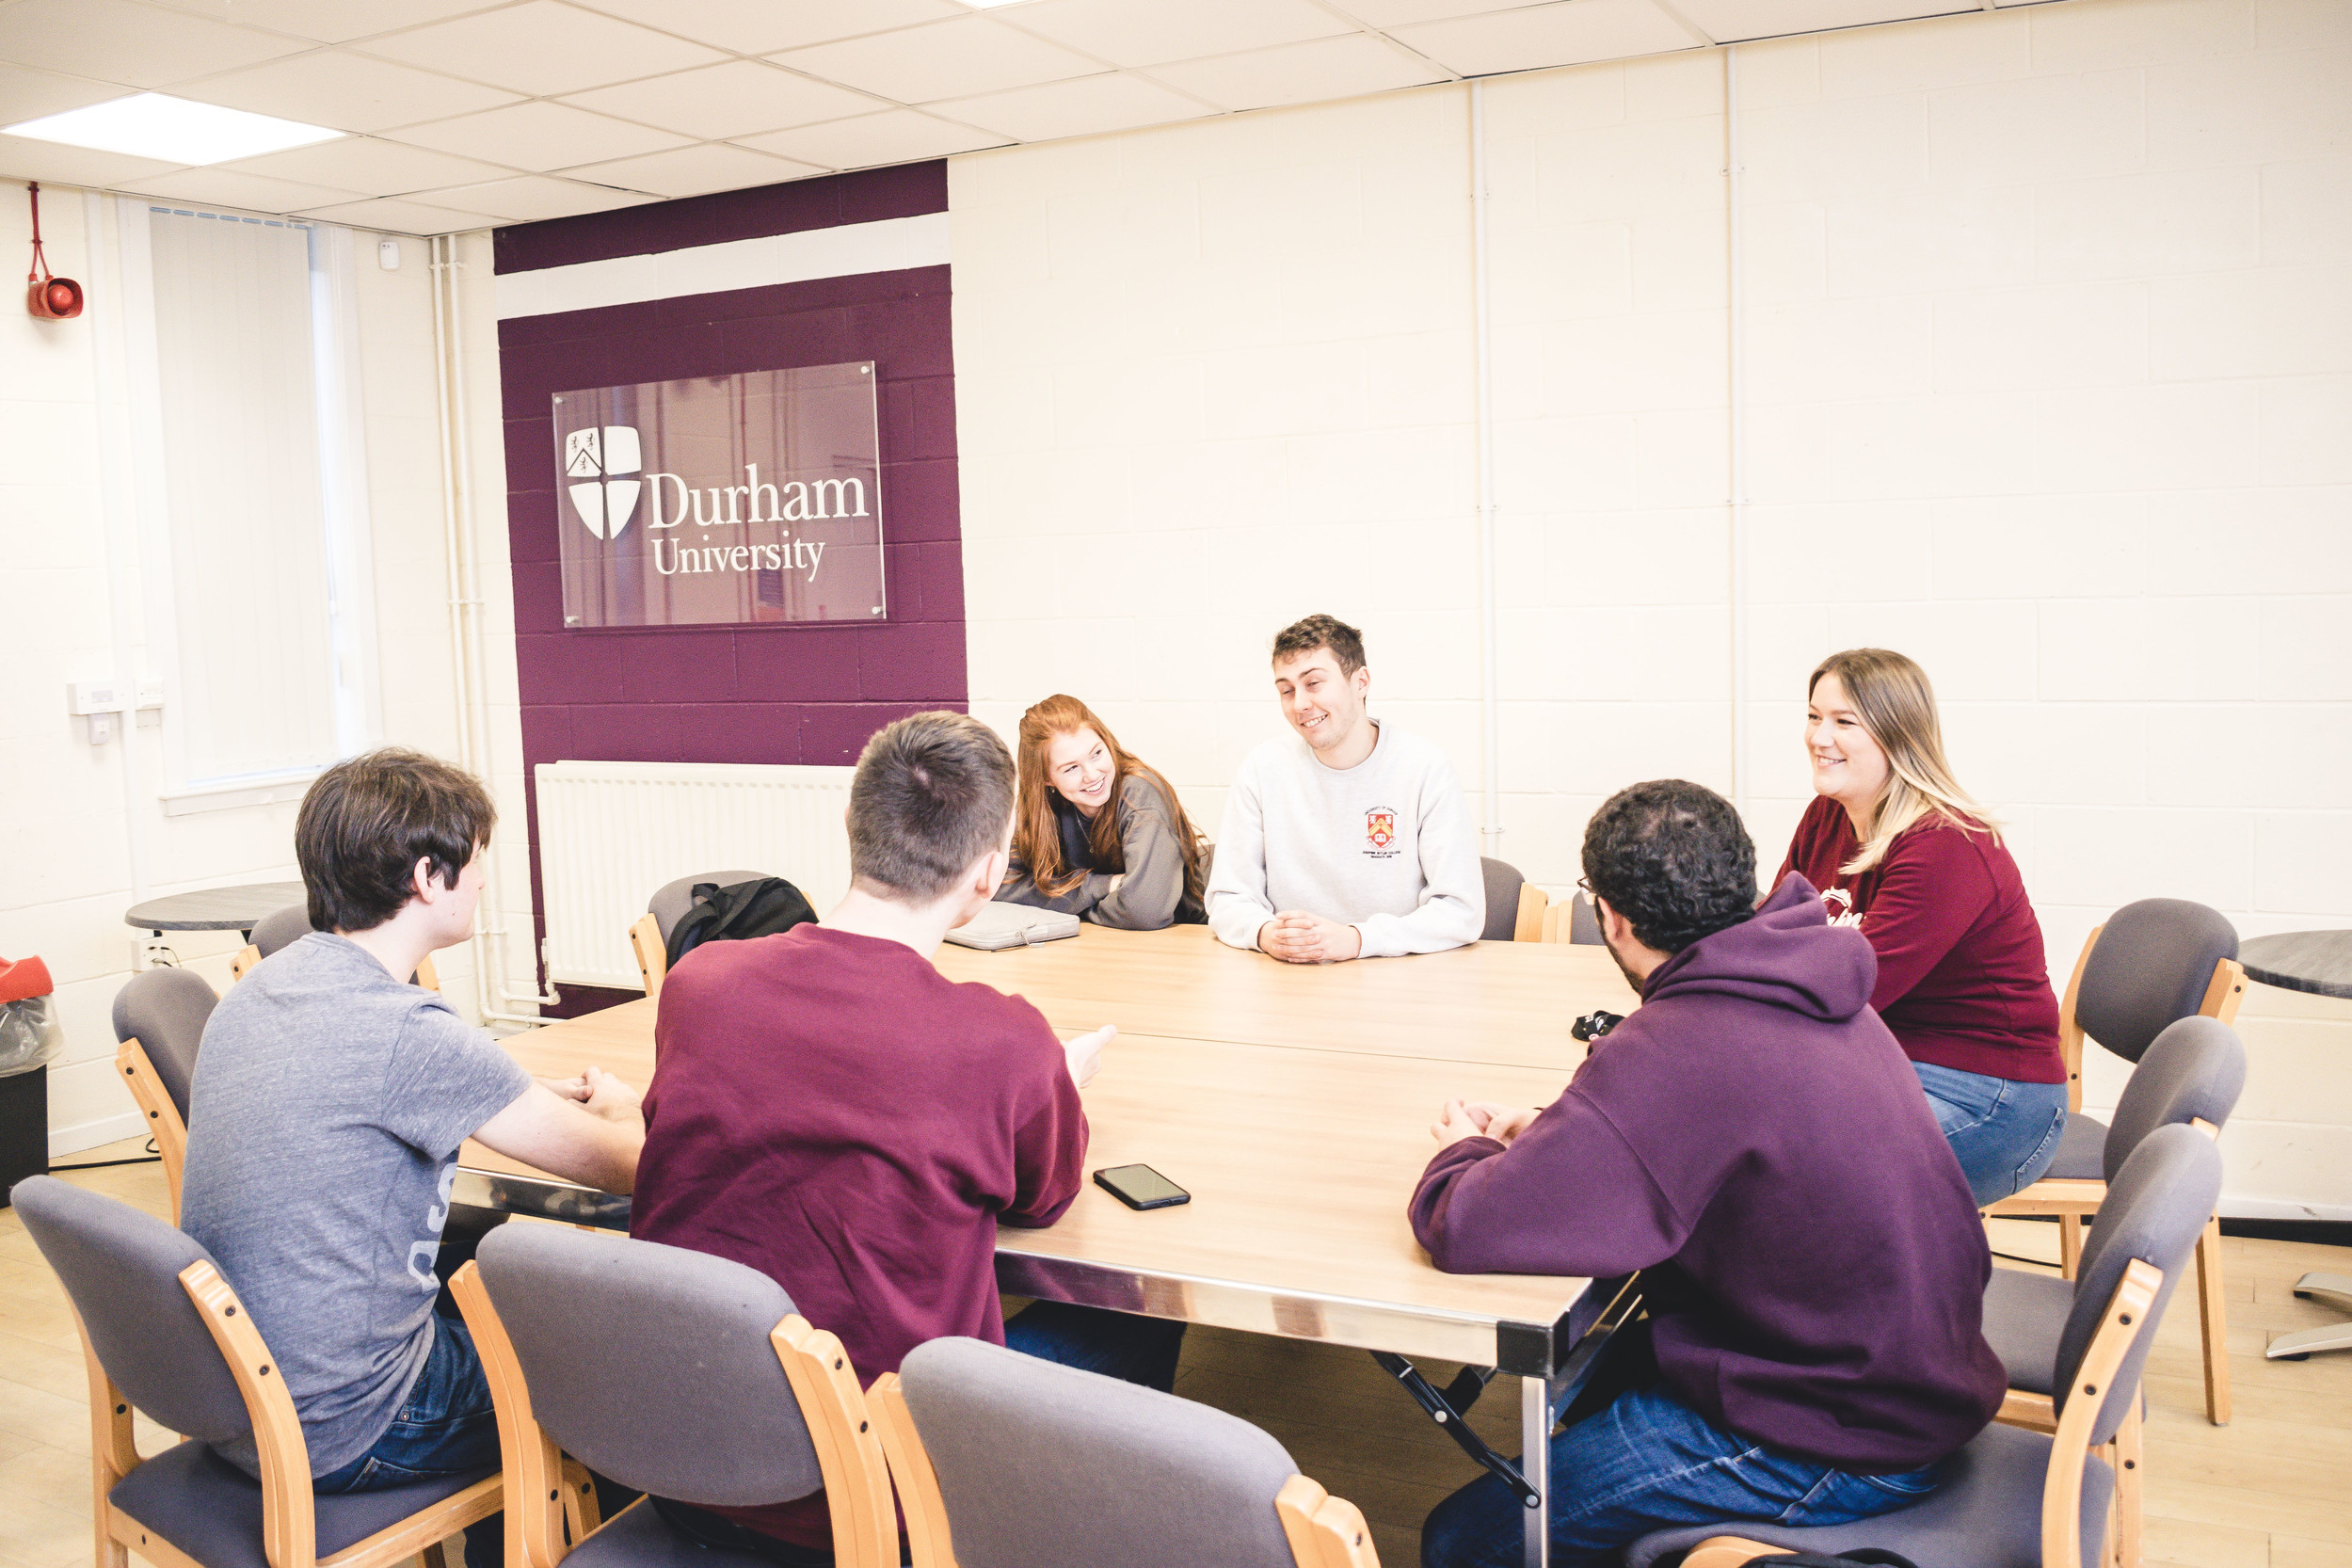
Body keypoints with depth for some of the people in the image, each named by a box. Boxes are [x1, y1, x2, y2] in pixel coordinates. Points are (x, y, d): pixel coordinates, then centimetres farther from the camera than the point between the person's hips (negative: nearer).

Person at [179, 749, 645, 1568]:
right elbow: (624, 1167, -18)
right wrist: (617, 1110, 5)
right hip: (337, 1439, -8)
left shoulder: (255, 989, 1)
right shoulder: (409, 1032, -25)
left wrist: (540, 1100, 9)